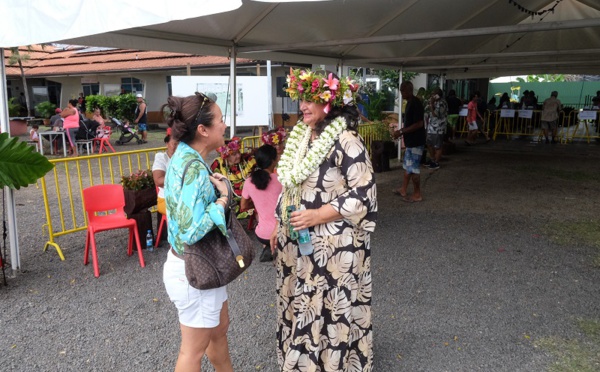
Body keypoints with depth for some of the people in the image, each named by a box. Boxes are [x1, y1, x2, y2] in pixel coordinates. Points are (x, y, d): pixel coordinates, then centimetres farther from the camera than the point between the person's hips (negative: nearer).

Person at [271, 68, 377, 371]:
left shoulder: (346, 141, -16)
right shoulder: (300, 137, 8)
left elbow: (364, 192, -19)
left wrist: (317, 215, -22)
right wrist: (280, 226, 15)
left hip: (332, 243, -7)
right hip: (297, 240, 8)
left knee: (328, 308, 4)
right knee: (300, 303, 18)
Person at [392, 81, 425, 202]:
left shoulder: (416, 103, -19)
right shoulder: (409, 103, 11)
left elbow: (419, 124, -24)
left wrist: (401, 132, -21)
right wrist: (401, 132, 9)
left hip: (416, 141, -10)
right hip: (411, 141, 10)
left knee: (413, 168, -2)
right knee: (407, 166, 17)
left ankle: (417, 194, 8)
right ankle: (403, 189, 28)